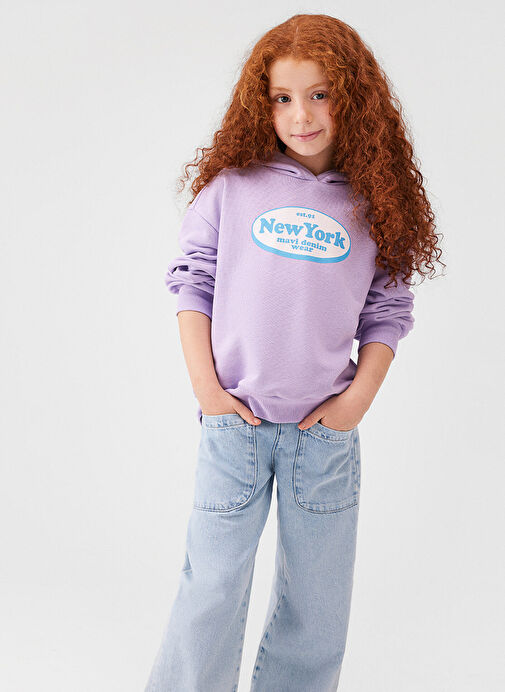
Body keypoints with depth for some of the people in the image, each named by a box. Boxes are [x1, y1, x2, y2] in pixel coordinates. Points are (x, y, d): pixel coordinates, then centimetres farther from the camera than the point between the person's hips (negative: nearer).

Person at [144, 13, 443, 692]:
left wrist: (358, 397, -5)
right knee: (213, 586, 6)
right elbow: (193, 281, 2)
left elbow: (386, 312, 6)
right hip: (234, 421, -1)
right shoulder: (233, 185, 0)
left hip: (327, 429, 2)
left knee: (318, 598, 13)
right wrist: (204, 385, -5)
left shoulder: (372, 202, 3)